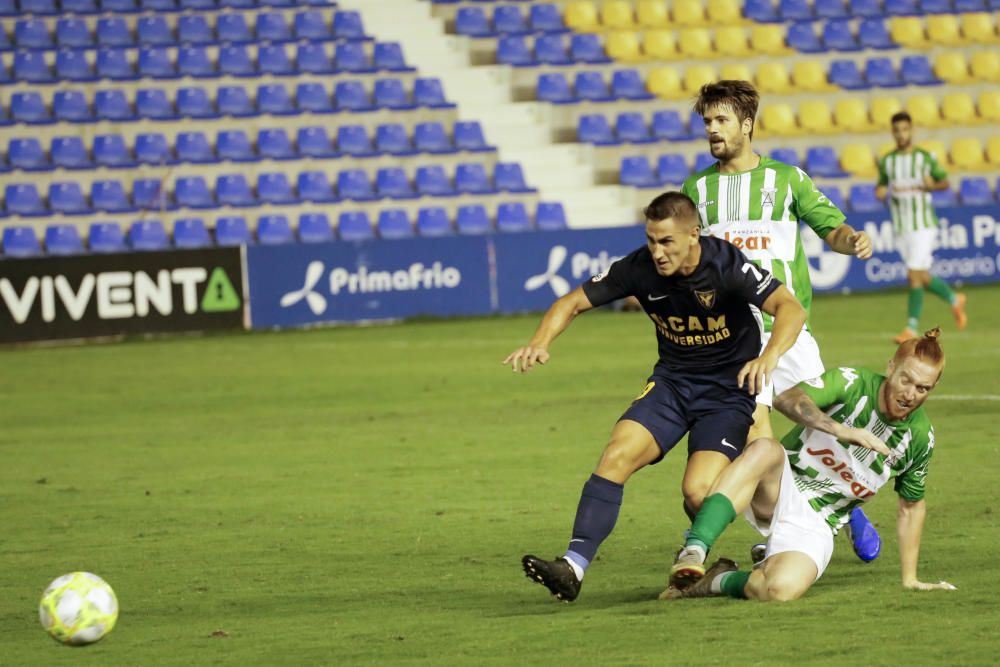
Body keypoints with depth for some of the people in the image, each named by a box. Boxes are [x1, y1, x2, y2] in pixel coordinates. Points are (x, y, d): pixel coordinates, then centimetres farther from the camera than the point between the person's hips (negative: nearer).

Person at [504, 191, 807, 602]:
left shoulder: (726, 264, -22)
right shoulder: (640, 267, -11)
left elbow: (790, 308, -32)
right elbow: (574, 302, -4)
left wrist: (769, 356, -52)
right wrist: (541, 343, -24)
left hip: (728, 387, -4)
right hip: (672, 379, 4)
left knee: (698, 491, -22)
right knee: (617, 455, -19)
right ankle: (574, 566, -21)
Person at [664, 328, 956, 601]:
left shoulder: (920, 438, 0)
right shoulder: (852, 382, -10)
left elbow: (911, 507, 16)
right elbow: (787, 400, -28)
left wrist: (910, 579, 16)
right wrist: (843, 431, -40)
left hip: (816, 525, 2)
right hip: (779, 493, -1)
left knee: (781, 589, -33)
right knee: (765, 448, -39)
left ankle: (718, 581, -1)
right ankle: (693, 553, -44)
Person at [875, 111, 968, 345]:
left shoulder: (926, 157, -3)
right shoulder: (887, 161, 5)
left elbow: (944, 181, 7)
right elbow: (882, 186, 16)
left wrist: (932, 185, -15)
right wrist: (881, 191, -8)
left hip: (923, 226, -4)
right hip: (901, 229, 4)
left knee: (914, 275, -13)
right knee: (924, 279, 10)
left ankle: (911, 328, -9)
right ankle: (955, 301, 37)